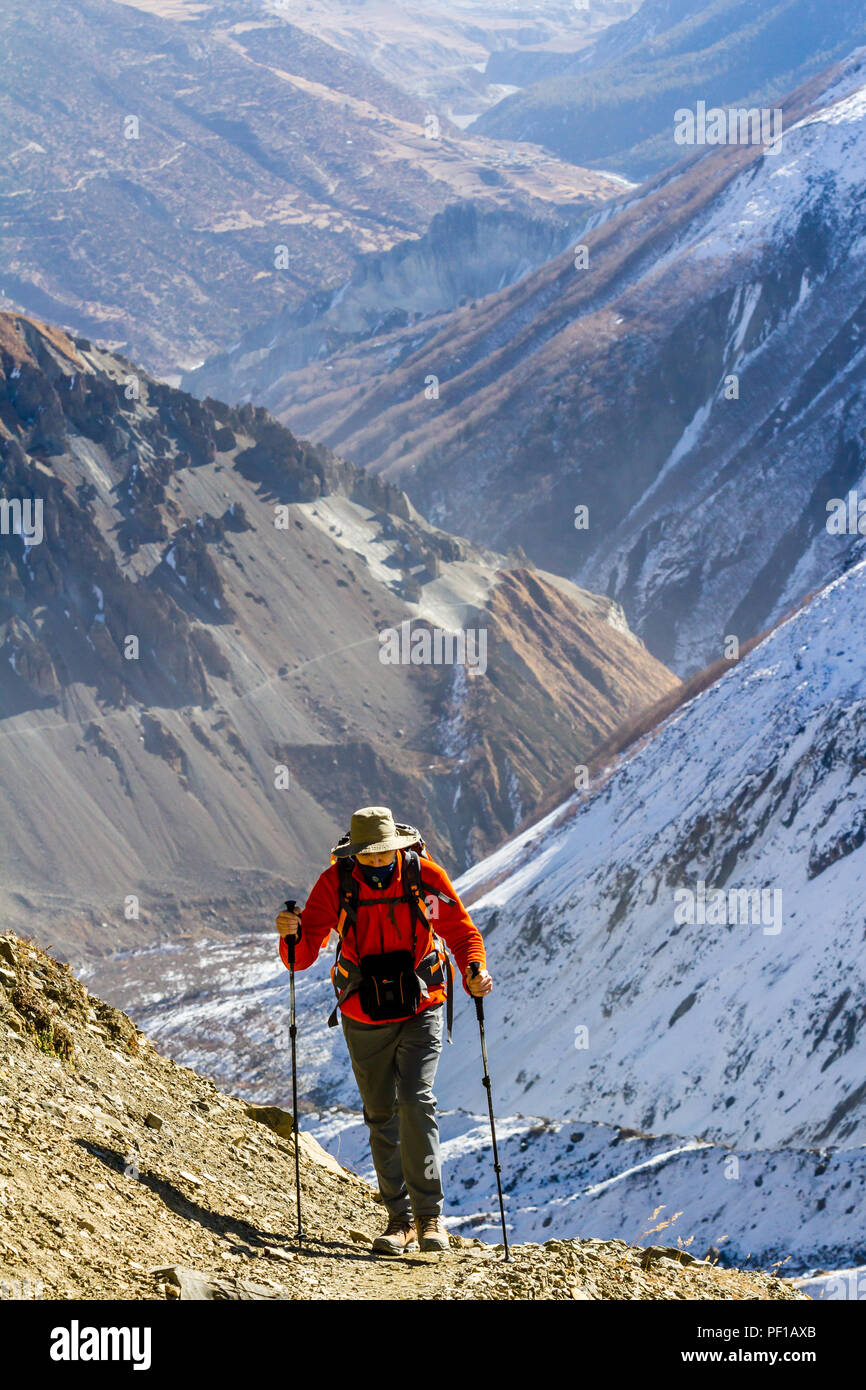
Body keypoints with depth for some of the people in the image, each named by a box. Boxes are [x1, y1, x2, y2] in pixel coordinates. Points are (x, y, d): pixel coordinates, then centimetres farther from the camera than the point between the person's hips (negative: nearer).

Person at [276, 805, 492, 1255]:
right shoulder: (335, 883, -10)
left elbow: (461, 931, -3)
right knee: (381, 1115, 7)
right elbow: (303, 954, -10)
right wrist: (292, 934, -33)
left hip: (419, 1011, -2)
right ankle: (401, 1219, 17)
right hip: (364, 1019, 2)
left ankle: (430, 1216, -13)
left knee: (416, 1102, -17)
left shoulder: (425, 876, -11)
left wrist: (475, 971, -22)